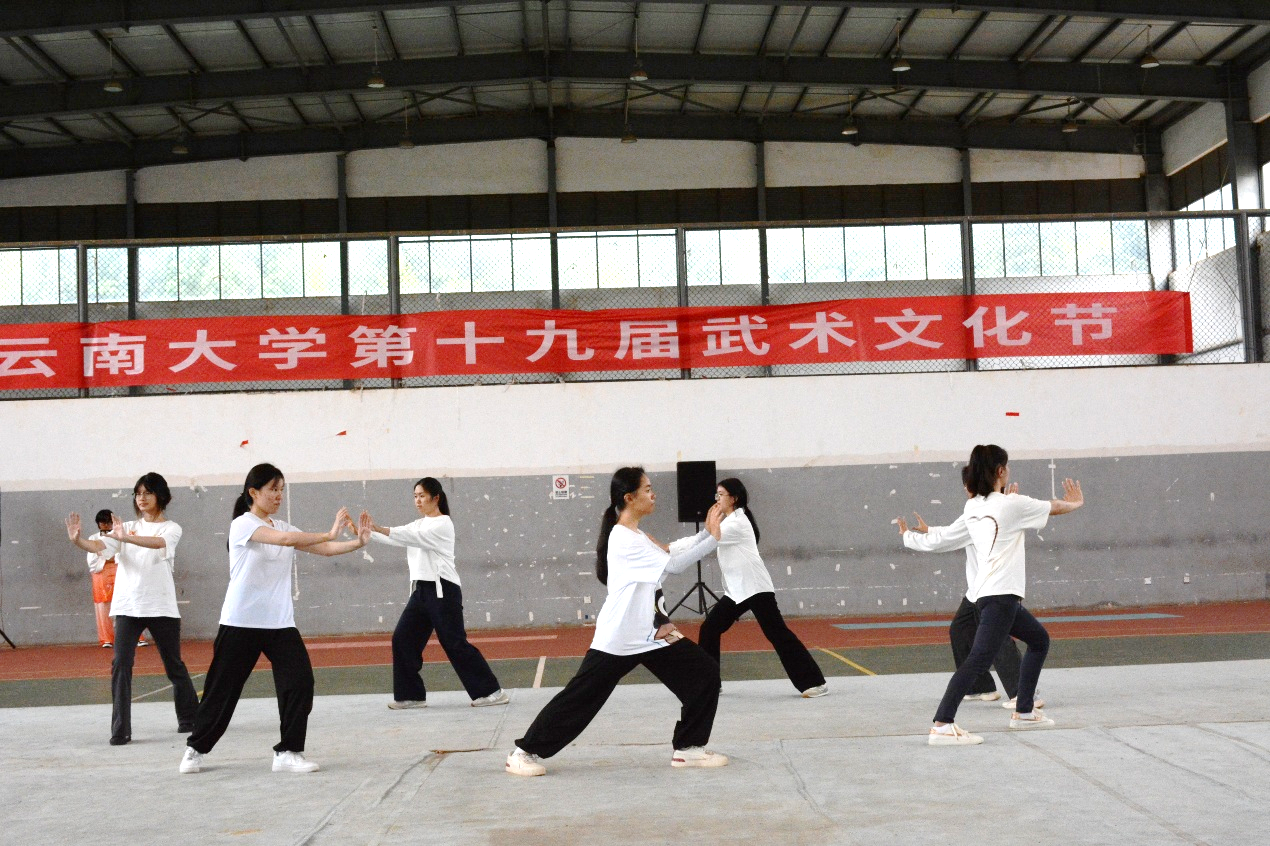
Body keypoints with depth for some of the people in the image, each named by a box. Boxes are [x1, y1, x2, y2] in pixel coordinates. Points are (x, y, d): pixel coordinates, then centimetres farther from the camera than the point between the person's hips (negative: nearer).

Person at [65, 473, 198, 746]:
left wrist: (126, 537, -41)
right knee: (120, 665, -10)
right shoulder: (127, 527, 12)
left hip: (161, 607, -3)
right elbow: (100, 546, -6)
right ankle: (120, 730, -8)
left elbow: (158, 543, -24)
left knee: (174, 665, 9)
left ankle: (189, 717, 28)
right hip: (127, 607, 3)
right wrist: (77, 541, -29)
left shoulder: (171, 528, 1)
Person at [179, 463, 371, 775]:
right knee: (223, 687, 5)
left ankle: (288, 752, 1)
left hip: (280, 623, 5)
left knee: (300, 681, -8)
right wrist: (329, 533, -26)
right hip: (241, 622, -5)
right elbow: (284, 539, -26)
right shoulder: (243, 524, -9)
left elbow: (323, 548, 2)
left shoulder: (283, 526, 11)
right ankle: (196, 748, 25)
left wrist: (357, 542, -13)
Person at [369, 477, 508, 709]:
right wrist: (368, 532, -11)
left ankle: (491, 691, -1)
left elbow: (414, 537, -22)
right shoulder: (419, 524, 18)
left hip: (442, 590, -8)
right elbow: (397, 538, 6)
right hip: (421, 590, 8)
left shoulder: (442, 524, -8)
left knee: (455, 643, -8)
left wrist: (380, 529, -31)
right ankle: (411, 695, 11)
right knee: (403, 639, 2)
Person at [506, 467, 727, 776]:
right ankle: (525, 751, 12)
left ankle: (688, 747, 13)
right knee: (580, 696, -2)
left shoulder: (637, 537, 14)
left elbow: (670, 552, 8)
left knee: (704, 674, 4)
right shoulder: (623, 539, -19)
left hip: (650, 633, 9)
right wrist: (713, 538, -18)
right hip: (618, 638, -9)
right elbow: (673, 563, -21)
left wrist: (707, 532, -2)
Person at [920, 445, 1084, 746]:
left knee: (1039, 640, 25)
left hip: (986, 593, 9)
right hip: (1000, 594, -9)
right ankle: (942, 725, -28)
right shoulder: (1011, 504, -7)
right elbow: (1056, 507, 12)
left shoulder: (972, 507, 12)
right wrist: (1076, 502, 31)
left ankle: (1024, 711, 30)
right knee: (980, 657, -18)